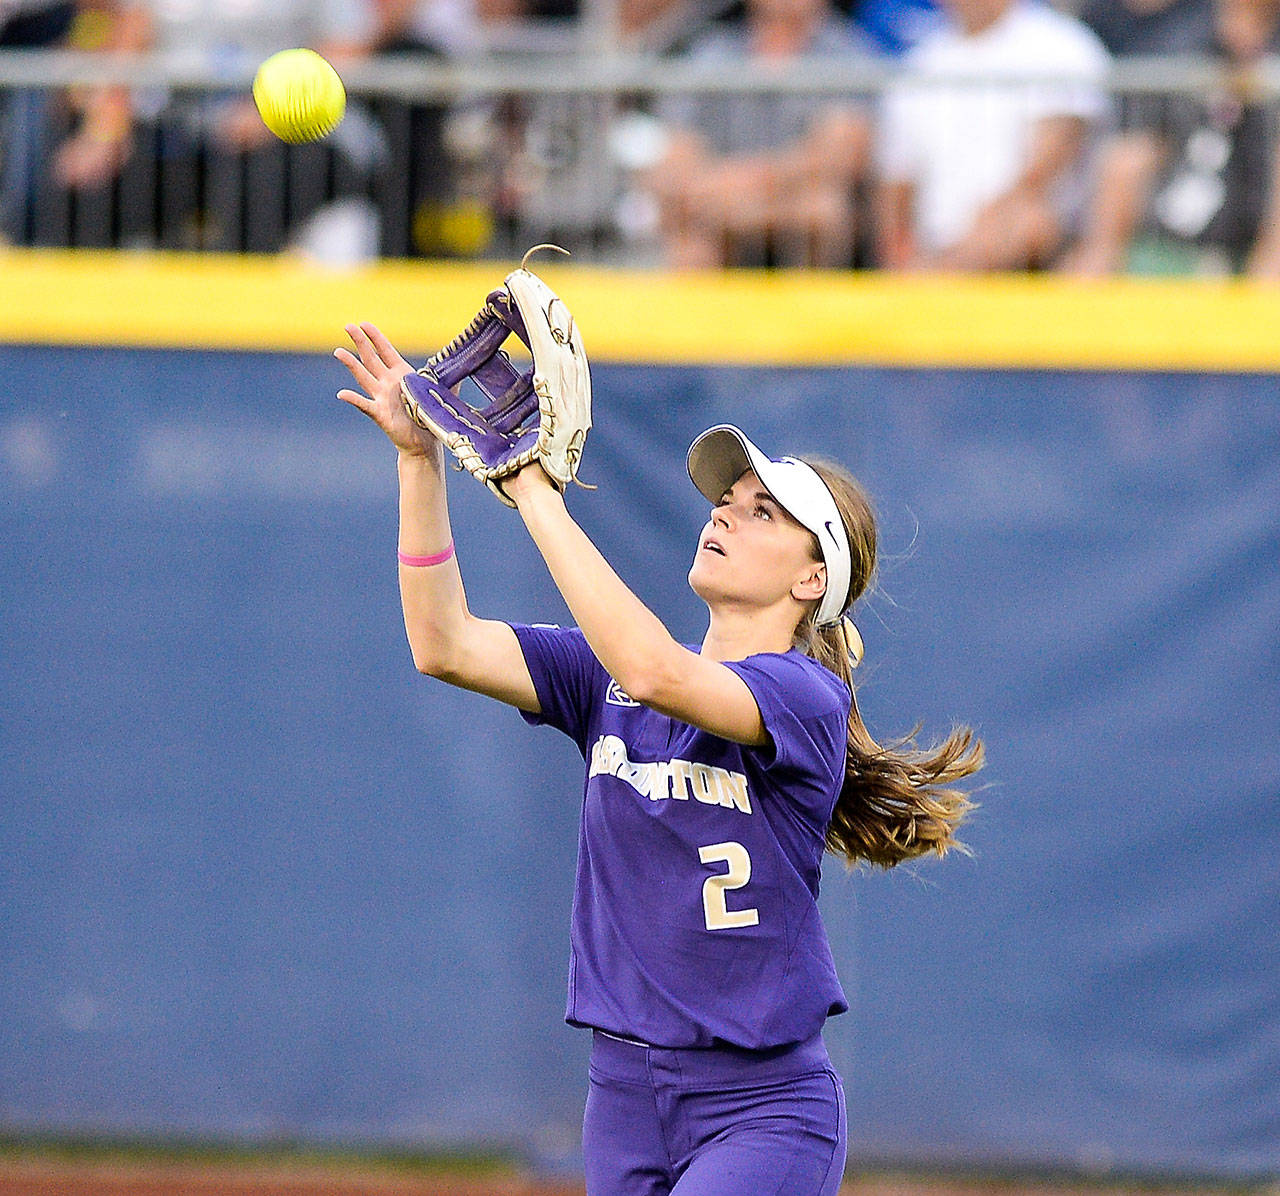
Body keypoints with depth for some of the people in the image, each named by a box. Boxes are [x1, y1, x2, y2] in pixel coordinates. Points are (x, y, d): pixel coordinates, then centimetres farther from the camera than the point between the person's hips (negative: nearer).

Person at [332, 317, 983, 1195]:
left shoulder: (805, 697, -11)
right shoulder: (609, 679, 9)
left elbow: (656, 673, -29)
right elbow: (446, 647, -2)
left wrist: (533, 489, -26)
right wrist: (421, 460, -10)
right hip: (625, 1091, 6)